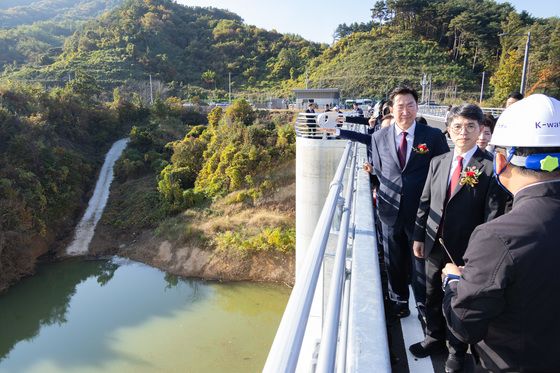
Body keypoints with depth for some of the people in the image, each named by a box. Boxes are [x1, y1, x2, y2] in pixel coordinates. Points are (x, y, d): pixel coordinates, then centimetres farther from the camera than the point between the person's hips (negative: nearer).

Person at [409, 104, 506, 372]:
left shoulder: (490, 167, -12)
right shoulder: (438, 162, 3)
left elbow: (494, 215, -12)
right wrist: (419, 236, 7)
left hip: (466, 250, -4)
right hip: (434, 246, 5)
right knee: (432, 297, 19)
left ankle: (457, 351, 37)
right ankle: (434, 339, 43)